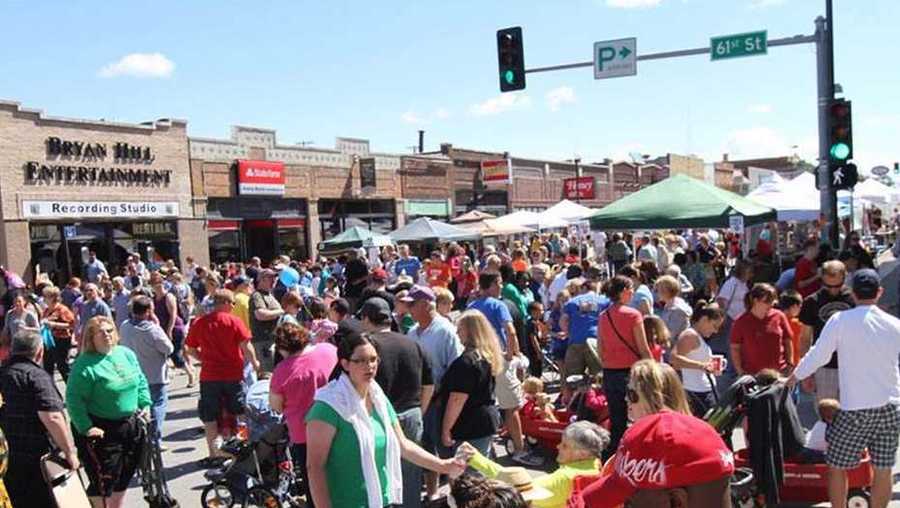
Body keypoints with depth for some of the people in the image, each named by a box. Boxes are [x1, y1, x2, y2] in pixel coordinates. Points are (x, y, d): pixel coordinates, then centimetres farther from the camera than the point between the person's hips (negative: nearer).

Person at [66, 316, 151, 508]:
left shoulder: (126, 354, 5)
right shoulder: (85, 365, -15)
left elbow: (141, 381, 15)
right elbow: (73, 398, -18)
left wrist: (145, 404, 5)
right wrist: (85, 427, -21)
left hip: (130, 426, 7)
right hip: (102, 431, -7)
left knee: (123, 478, 18)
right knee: (104, 481, -2)